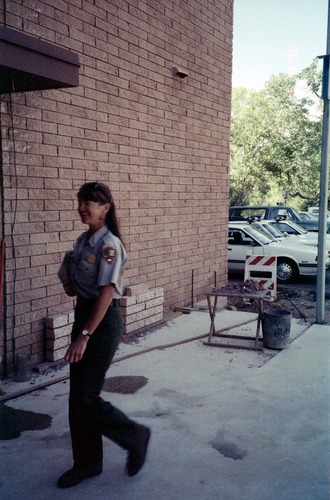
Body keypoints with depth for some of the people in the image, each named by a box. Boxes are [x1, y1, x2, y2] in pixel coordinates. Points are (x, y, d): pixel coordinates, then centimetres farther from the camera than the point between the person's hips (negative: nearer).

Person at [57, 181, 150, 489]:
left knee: (86, 397, -4)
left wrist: (84, 335, -26)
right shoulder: (82, 241, 9)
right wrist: (67, 280, -6)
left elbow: (106, 293, -23)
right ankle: (87, 463, 26)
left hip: (103, 321, -8)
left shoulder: (109, 244, -16)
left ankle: (136, 437, 19)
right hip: (82, 314, 9)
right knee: (77, 396, 11)